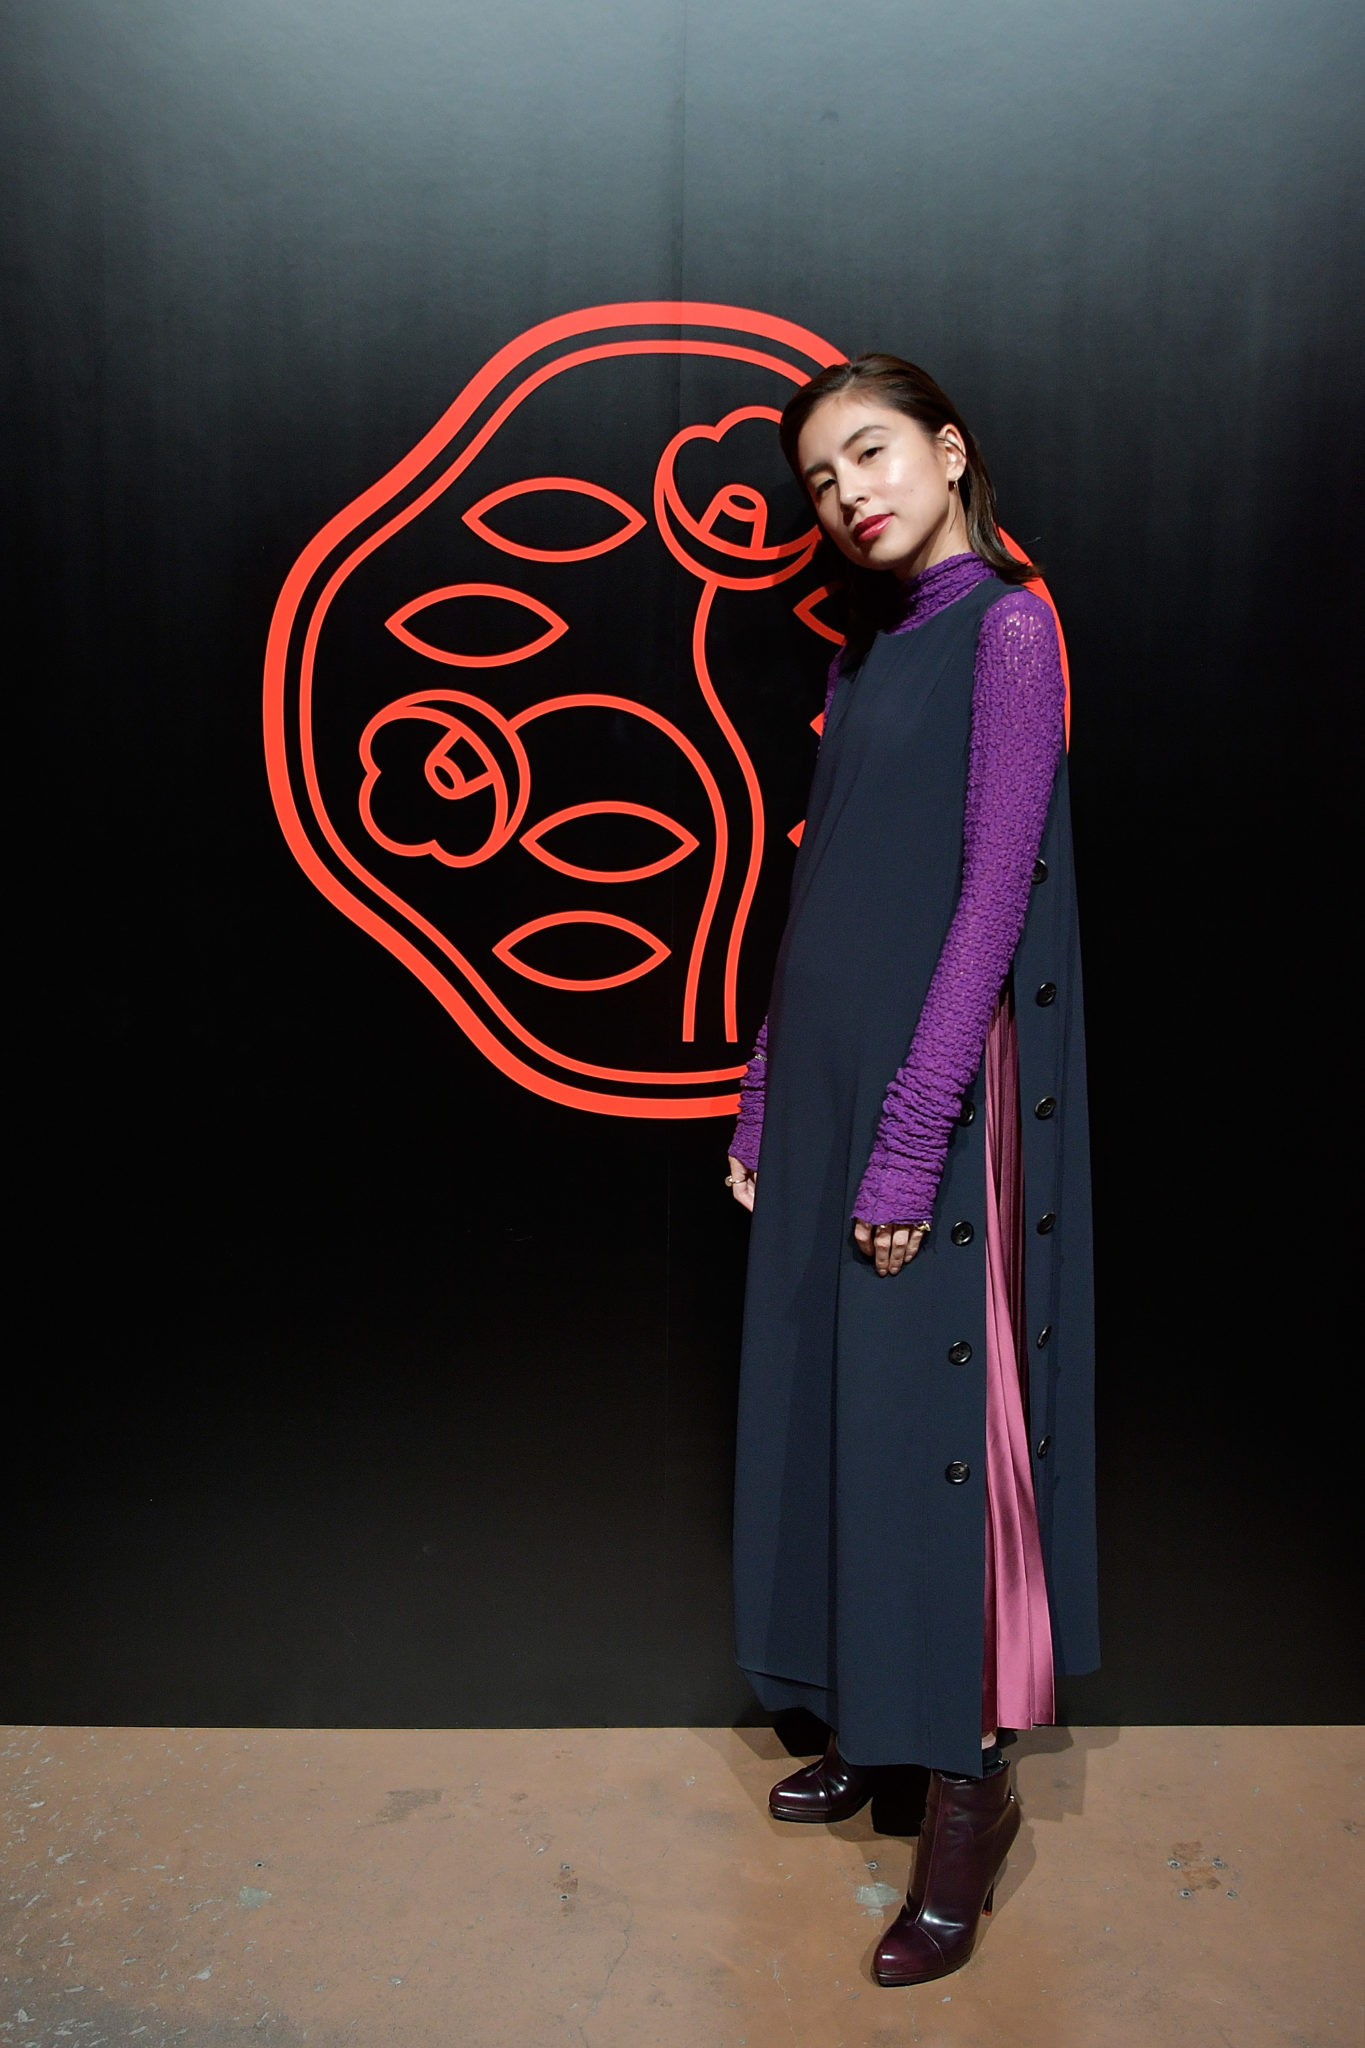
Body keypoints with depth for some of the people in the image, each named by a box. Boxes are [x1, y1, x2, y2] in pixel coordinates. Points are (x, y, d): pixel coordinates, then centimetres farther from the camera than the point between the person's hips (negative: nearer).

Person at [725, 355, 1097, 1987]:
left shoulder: (1006, 628, -7)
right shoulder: (868, 649, 15)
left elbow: (994, 892, -15)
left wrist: (912, 1136, -19)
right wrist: (765, 1103, 12)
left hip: (936, 1076, -8)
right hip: (827, 1071, 8)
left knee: (935, 1409, -1)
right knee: (824, 1398, 13)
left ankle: (971, 1785, 15)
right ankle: (874, 1726, 30)